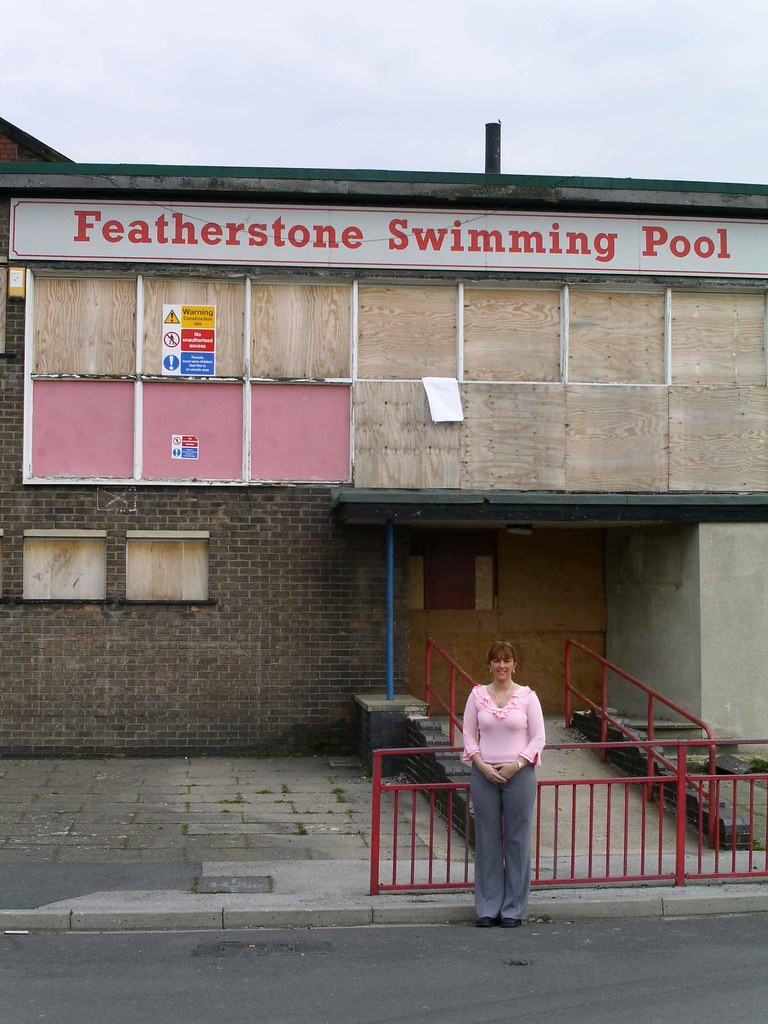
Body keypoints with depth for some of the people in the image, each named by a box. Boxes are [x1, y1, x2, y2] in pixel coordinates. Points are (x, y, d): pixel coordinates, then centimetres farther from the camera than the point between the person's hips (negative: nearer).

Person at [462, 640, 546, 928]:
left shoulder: (527, 696, 0)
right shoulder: (477, 695, 4)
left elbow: (539, 738, -1)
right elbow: (468, 736, 5)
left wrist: (516, 764, -12)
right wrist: (483, 766, -9)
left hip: (519, 773, -1)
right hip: (484, 773, 1)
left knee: (517, 839, 3)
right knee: (487, 840, 5)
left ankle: (514, 908, 13)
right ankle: (488, 907, 14)